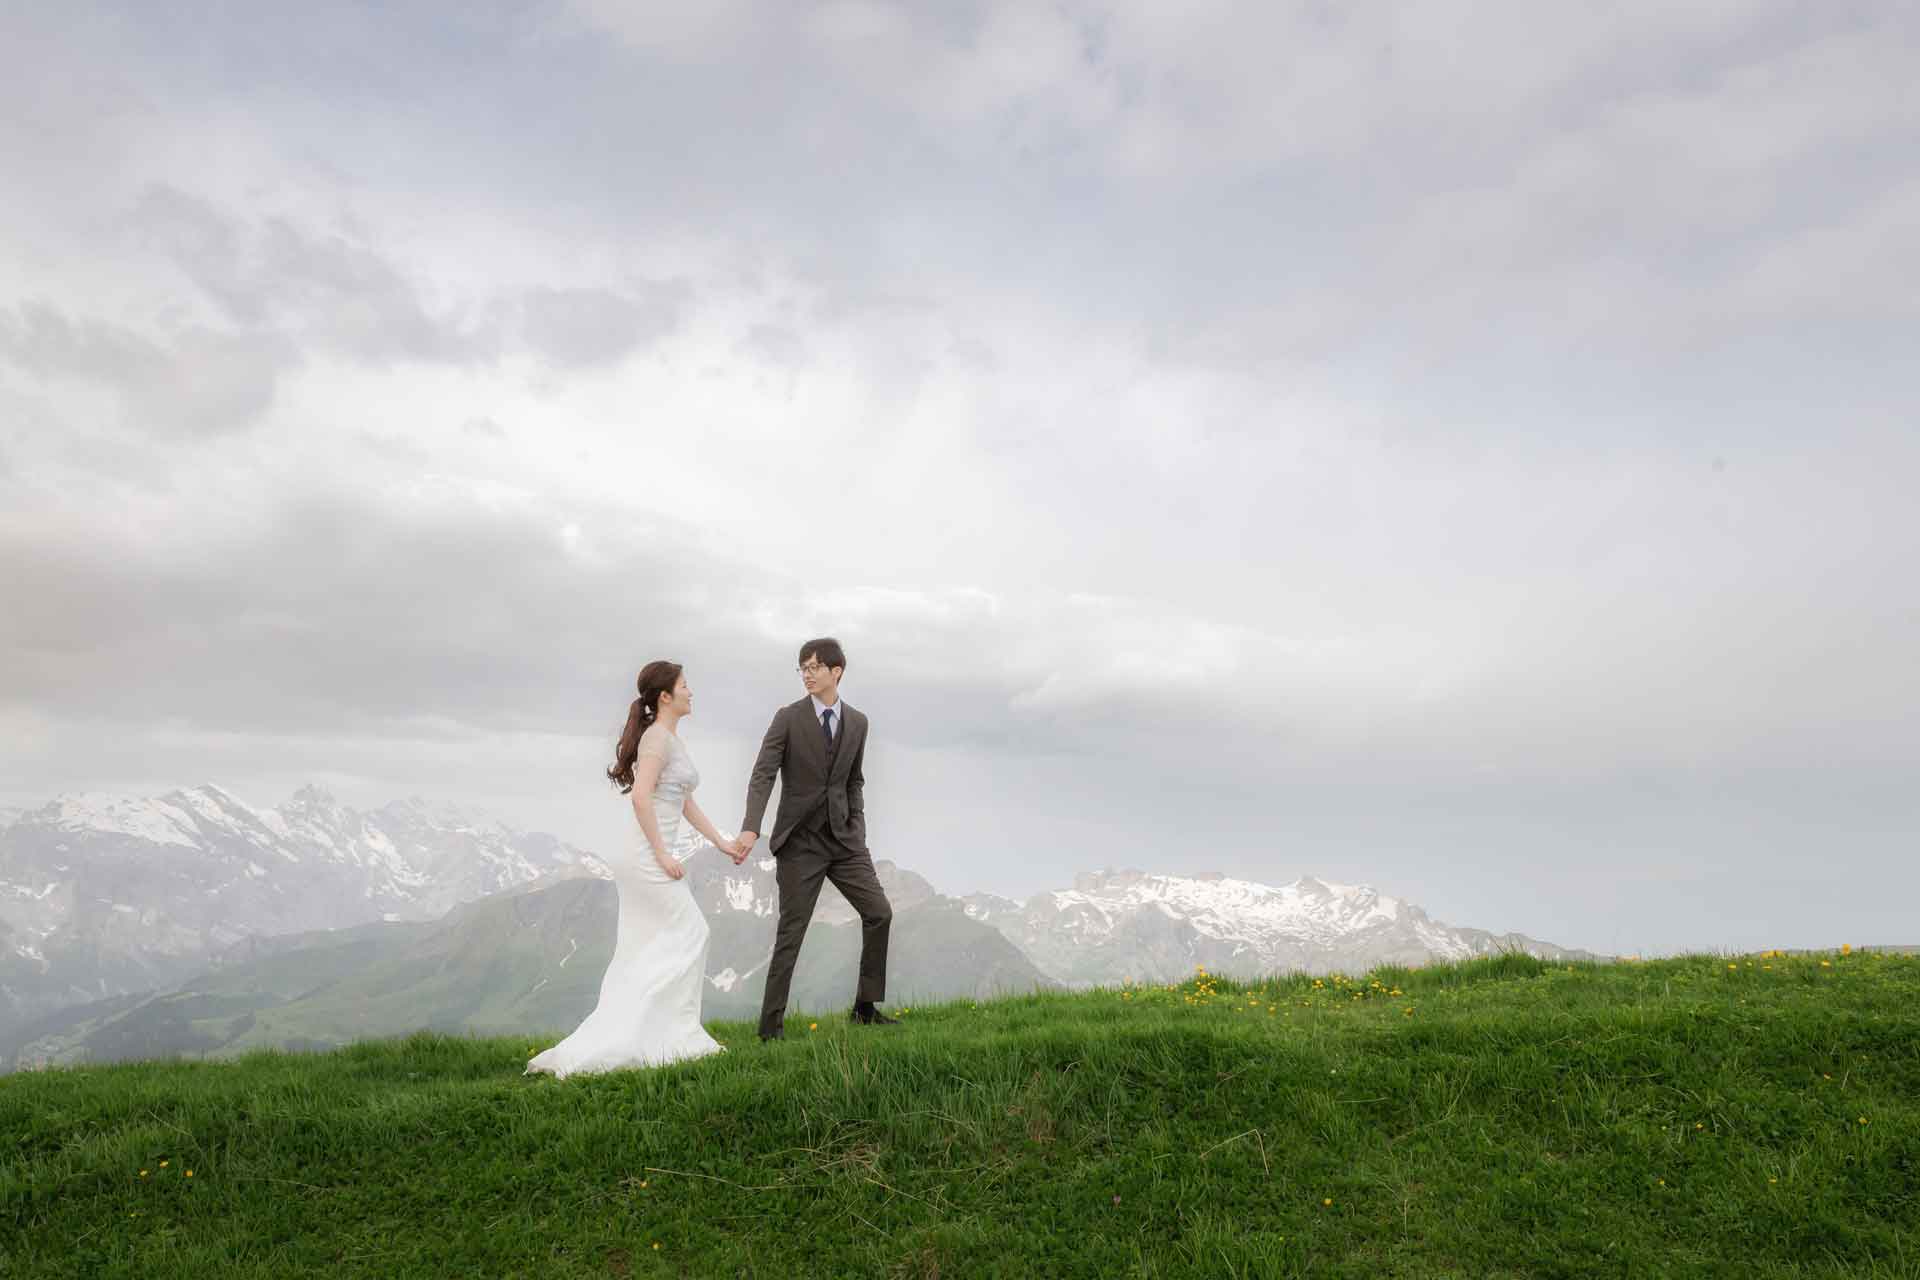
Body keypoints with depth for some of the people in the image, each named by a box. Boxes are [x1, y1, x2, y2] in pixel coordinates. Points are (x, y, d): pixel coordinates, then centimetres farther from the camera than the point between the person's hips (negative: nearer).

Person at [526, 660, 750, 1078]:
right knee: (688, 933, -2)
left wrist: (722, 843, 21)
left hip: (656, 853, 10)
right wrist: (664, 855, -21)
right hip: (649, 853, -10)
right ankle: (674, 1032, 6)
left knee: (643, 951, 11)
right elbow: (641, 798, -24)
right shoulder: (658, 736, -13)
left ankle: (615, 1040, 16)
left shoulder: (671, 739, 17)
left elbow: (685, 804, 21)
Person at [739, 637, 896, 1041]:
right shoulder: (788, 718, -6)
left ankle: (865, 1007, 15)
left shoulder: (857, 722, 6)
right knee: (791, 932, -2)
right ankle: (771, 1023, 9)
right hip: (799, 841, -4)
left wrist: (857, 831, 6)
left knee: (879, 914, 0)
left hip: (843, 839, 4)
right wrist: (750, 828, -26)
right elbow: (762, 776, -13)